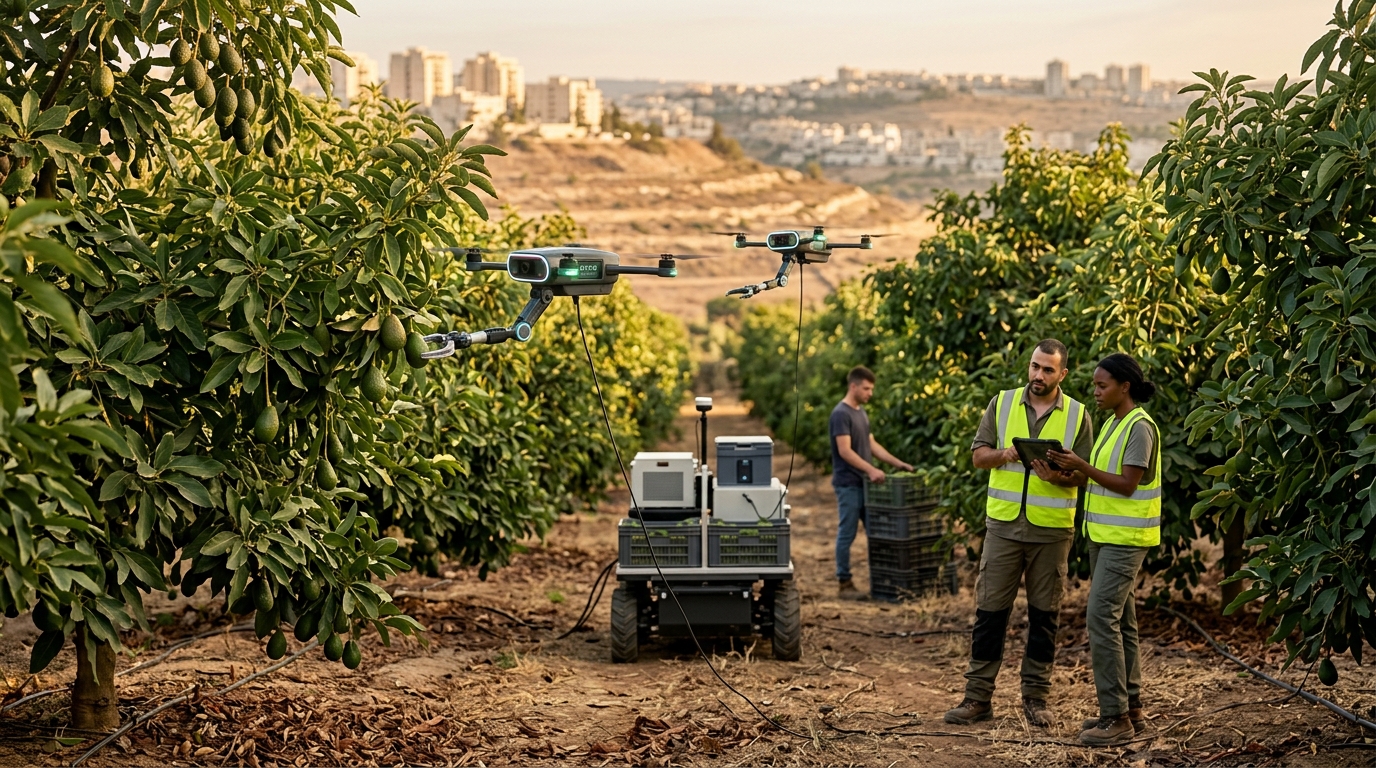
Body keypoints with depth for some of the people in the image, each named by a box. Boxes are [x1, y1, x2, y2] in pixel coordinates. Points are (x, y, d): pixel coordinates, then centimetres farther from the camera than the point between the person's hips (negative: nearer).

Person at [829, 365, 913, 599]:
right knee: (847, 534, -4)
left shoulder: (861, 412, 15)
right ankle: (844, 583, 2)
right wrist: (871, 469, -26)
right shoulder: (841, 414, -13)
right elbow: (845, 451, -20)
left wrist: (898, 463, 12)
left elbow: (872, 445, 19)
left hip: (865, 483, 9)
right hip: (848, 484, -9)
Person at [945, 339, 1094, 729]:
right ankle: (978, 696, 7)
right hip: (1004, 523, 1)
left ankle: (1035, 697, 15)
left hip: (1052, 529, 0)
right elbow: (978, 454, 7)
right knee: (990, 610, 1)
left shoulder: (1077, 415, 2)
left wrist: (1061, 478, -20)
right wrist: (1002, 455, -14)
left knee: (1044, 614, 6)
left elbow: (1087, 474, 1)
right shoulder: (1002, 403, 5)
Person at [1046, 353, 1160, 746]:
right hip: (1106, 536, 10)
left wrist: (1081, 466, -24)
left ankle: (1117, 716, -11)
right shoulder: (1114, 423, 14)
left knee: (1102, 616, -13)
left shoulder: (1140, 427, -14)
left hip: (1126, 538, -10)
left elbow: (1128, 484, -19)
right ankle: (1131, 709, 18)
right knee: (1119, 620, 12)